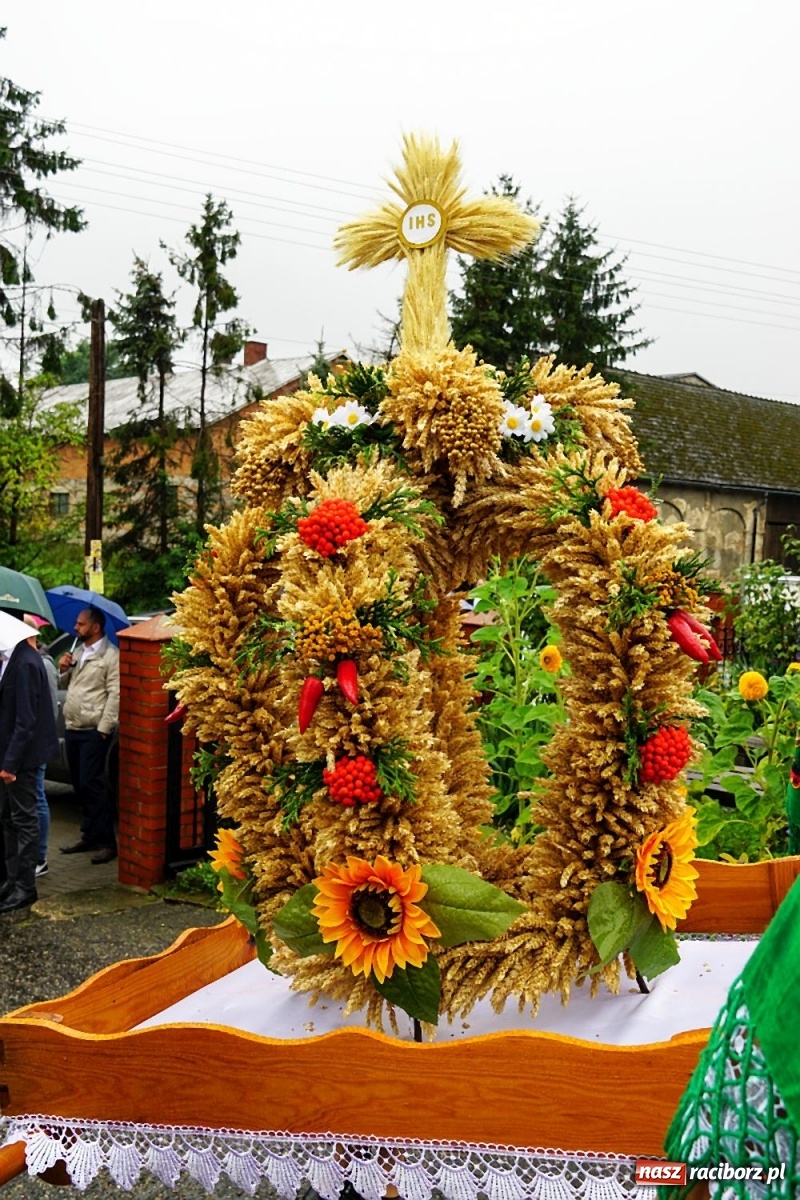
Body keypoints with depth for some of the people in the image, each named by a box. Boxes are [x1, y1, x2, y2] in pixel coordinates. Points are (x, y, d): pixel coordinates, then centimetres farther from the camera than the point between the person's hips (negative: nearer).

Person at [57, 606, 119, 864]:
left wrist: (103, 728, -19)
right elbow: (64, 685, 25)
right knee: (80, 786, 12)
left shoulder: (111, 656, -10)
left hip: (93, 732, -8)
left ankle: (106, 842, -4)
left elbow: (115, 695, -16)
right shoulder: (78, 653, 17)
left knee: (91, 785, -9)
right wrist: (63, 670, 4)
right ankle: (89, 836, 22)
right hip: (72, 729, 8)